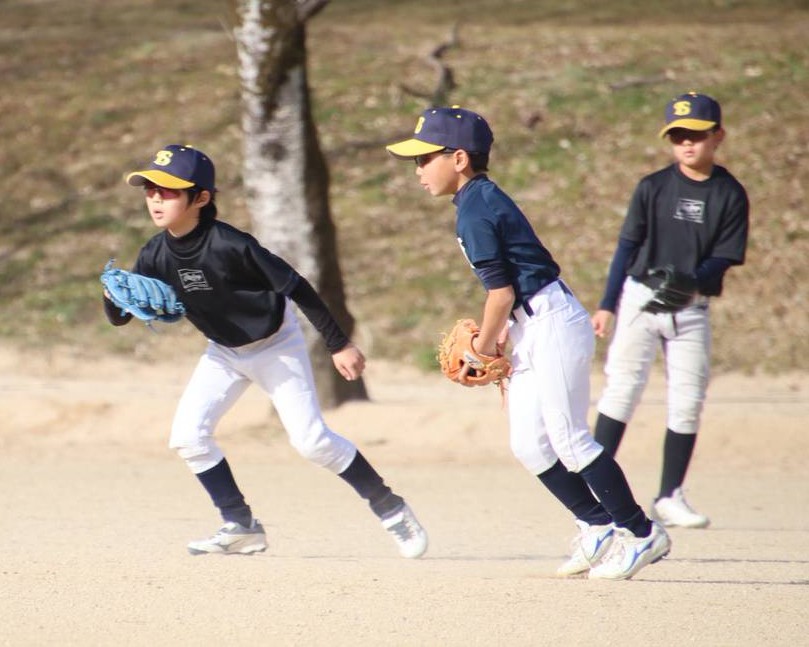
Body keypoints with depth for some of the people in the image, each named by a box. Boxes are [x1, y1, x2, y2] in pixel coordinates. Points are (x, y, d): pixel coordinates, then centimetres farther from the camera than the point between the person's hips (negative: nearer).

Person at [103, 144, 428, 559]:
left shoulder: (229, 246, -32)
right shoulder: (156, 256, -15)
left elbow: (296, 287, -26)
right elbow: (119, 316, -10)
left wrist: (339, 345, -23)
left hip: (276, 345, -6)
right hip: (224, 352, 6)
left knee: (311, 440, -8)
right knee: (187, 436, -9)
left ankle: (389, 507, 11)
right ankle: (241, 526, 3)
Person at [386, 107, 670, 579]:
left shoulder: (475, 212, -16)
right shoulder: (486, 198, 14)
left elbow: (501, 291, -17)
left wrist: (480, 352, -6)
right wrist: (504, 333, 16)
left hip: (553, 326, -10)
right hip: (532, 331, 10)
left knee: (570, 441, -8)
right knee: (529, 445, 9)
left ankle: (644, 534, -2)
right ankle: (599, 528, 15)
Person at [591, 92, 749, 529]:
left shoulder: (730, 195, 0)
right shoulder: (653, 187, 0)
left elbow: (724, 258, -4)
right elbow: (627, 246, 3)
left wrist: (687, 283, -23)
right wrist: (607, 306, -1)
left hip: (692, 309, 1)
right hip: (640, 298, -1)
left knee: (688, 402, 1)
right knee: (622, 389, -6)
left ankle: (670, 497, 10)